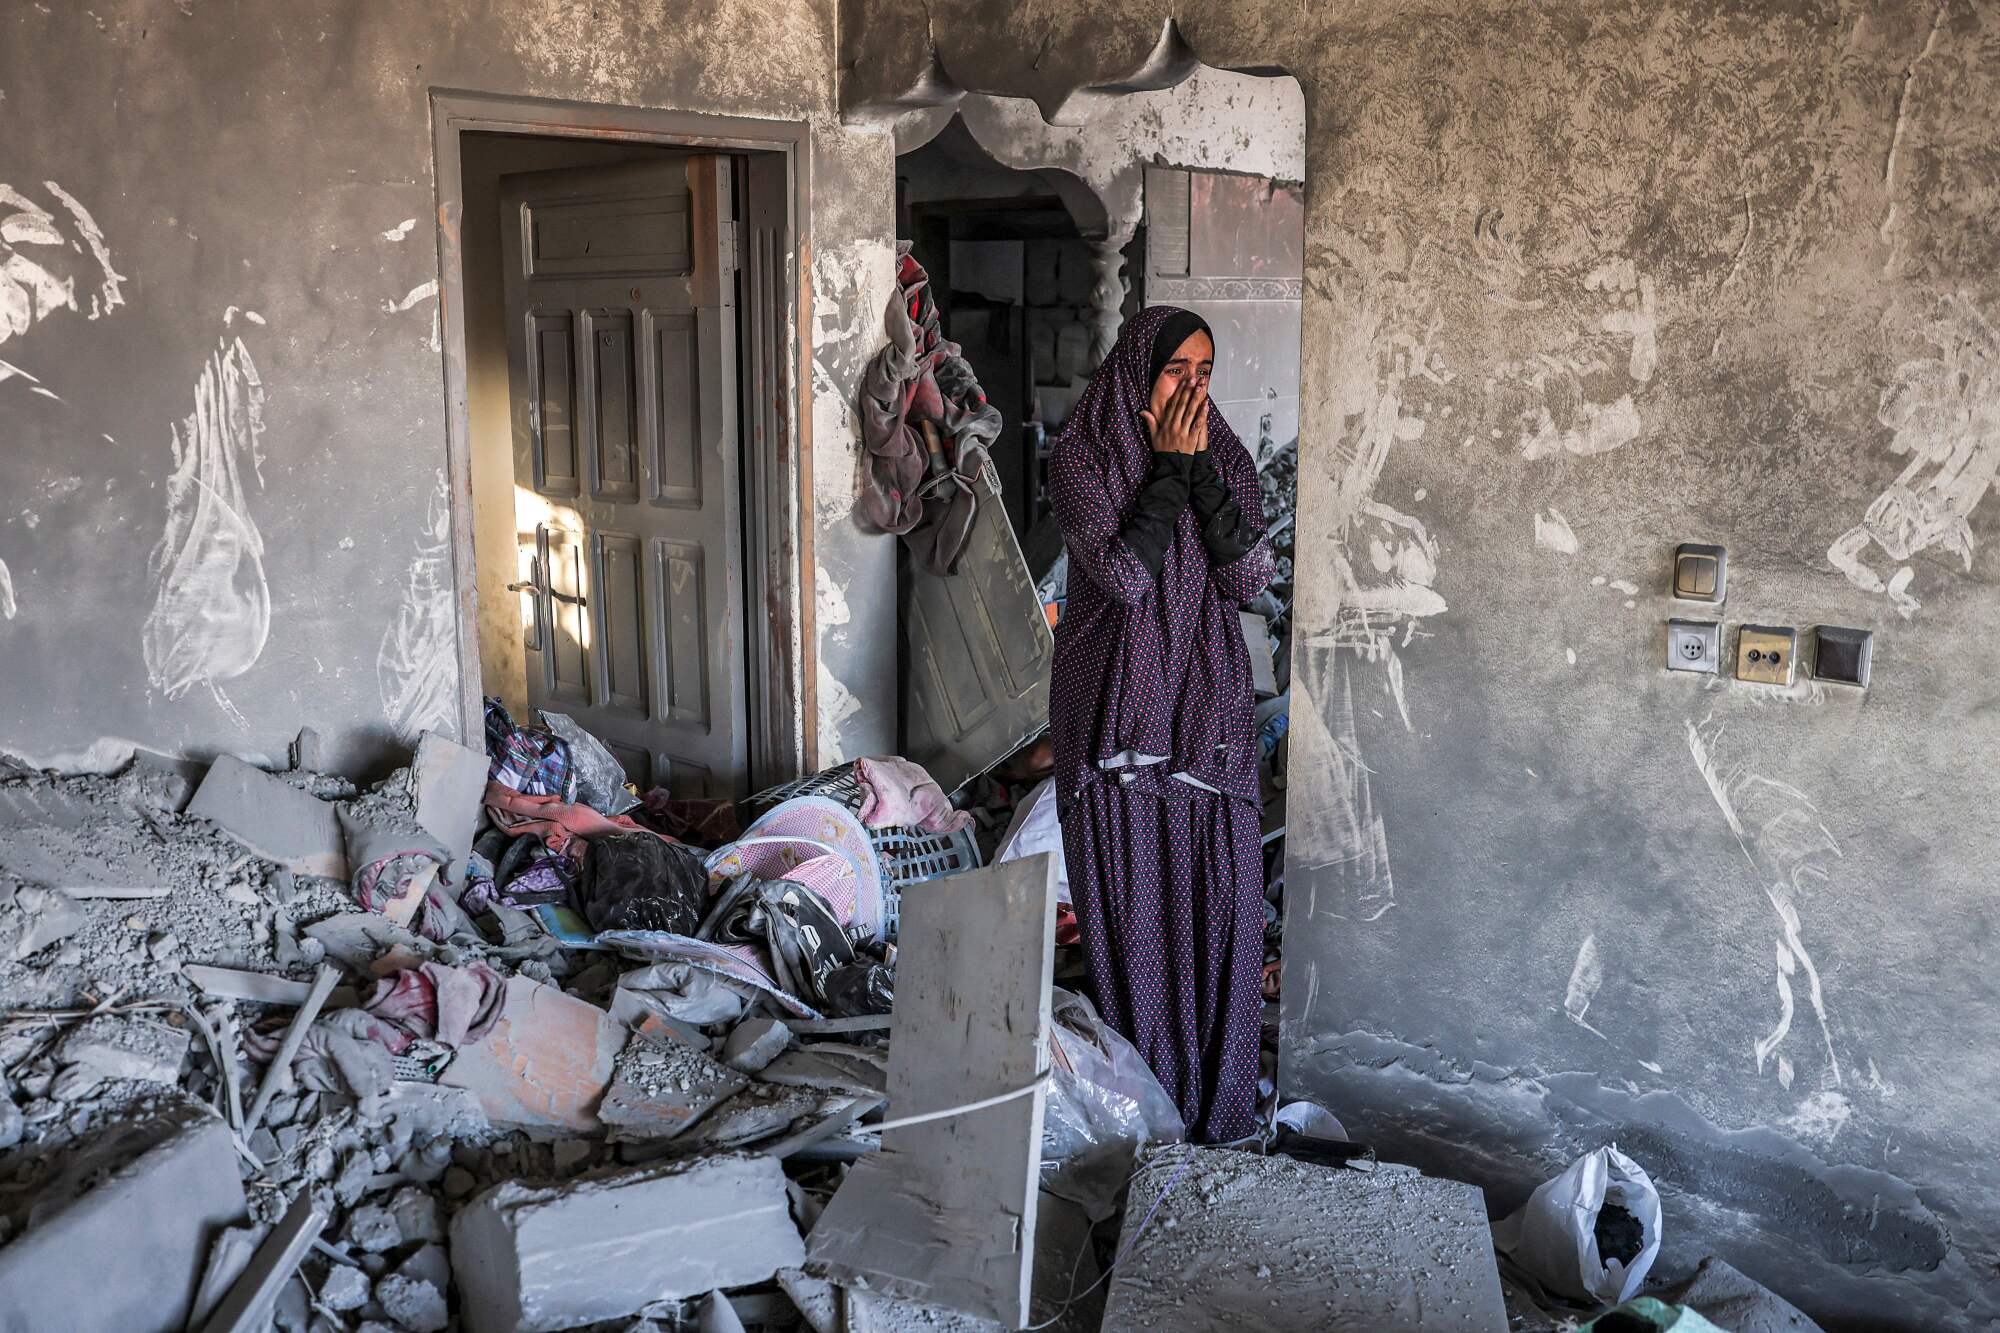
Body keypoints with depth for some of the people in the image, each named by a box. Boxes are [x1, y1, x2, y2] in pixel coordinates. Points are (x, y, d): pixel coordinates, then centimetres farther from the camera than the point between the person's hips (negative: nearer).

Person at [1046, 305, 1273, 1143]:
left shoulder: (1225, 458, 7)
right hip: (1117, 704, -3)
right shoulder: (1082, 461, -5)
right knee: (1127, 893, 2)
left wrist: (1201, 471, -12)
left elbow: (1250, 578, -5)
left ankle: (1219, 1087, 16)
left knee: (1221, 891, 2)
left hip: (1209, 704, 4)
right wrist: (1169, 469, -14)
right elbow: (1124, 575, -19)